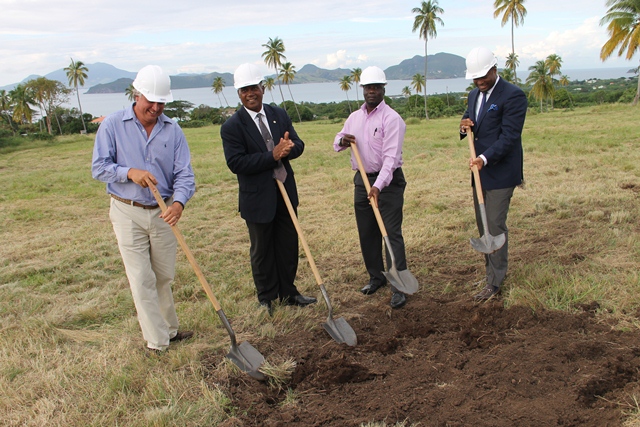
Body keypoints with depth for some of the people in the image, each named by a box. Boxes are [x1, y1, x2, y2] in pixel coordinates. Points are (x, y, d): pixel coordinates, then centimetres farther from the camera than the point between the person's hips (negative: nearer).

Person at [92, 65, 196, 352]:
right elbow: (99, 167, -6)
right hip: (128, 213, -2)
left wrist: (179, 202, -27)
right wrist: (129, 172, -23)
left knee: (164, 278, 14)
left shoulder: (172, 130, -1)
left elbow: (184, 173, -8)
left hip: (163, 212, 3)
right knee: (141, 280, -1)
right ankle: (157, 343, 8)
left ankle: (169, 330, 32)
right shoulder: (112, 126, -6)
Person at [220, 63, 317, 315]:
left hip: (286, 192, 5)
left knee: (289, 245, 14)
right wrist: (272, 156, -26)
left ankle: (288, 292, 31)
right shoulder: (232, 126, -12)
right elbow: (235, 163, -21)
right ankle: (267, 298, 27)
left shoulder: (279, 115, 5)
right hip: (258, 198, -5)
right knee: (262, 251, 10)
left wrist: (288, 148, -24)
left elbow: (298, 145, 1)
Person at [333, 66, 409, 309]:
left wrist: (378, 186, -33)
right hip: (362, 180, 7)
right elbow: (337, 143, 16)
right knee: (367, 233, 12)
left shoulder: (391, 118, -13)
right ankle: (376, 277, 28)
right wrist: (342, 141, -9)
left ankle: (398, 286, -1)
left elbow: (391, 156, -22)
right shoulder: (354, 117, 10)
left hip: (388, 182, -6)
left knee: (391, 233, -7)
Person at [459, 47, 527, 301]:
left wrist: (485, 158, -30)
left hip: (501, 173, -8)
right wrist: (464, 127, -3)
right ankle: (492, 269, 26)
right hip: (480, 171, 8)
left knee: (495, 225, -5)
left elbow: (509, 136, -19)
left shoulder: (513, 96, -13)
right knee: (483, 225, 13)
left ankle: (494, 282, 5)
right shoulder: (474, 96, 13)